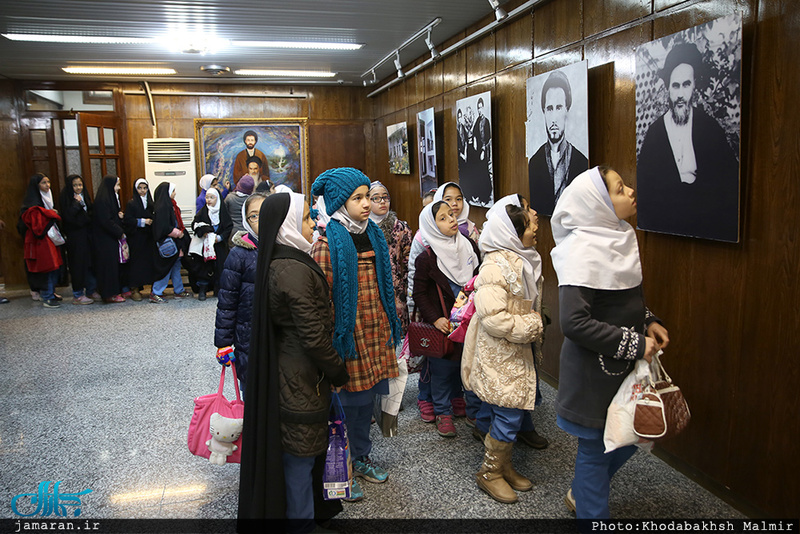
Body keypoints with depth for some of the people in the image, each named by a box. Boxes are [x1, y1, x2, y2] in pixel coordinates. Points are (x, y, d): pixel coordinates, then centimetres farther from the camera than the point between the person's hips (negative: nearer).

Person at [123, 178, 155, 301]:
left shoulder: (150, 203, 13)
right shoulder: (131, 203, -1)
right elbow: (127, 220, -8)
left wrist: (152, 221, 0)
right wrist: (142, 221, -14)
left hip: (149, 237, 4)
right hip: (136, 238, -4)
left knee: (151, 260, 0)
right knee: (136, 262, -4)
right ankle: (135, 290, 3)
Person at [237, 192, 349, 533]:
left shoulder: (279, 264, 5)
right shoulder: (294, 270, -25)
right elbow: (314, 336, -24)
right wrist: (339, 373, -10)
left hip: (285, 373, 10)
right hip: (302, 379, -10)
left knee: (300, 451, 23)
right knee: (301, 456, 7)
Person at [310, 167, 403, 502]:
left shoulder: (373, 234, 10)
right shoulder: (328, 241, -13)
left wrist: (388, 325, 18)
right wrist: (332, 336, -14)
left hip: (374, 330, 7)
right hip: (346, 332, -7)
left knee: (367, 394, 17)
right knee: (345, 400, 3)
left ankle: (361, 457, 36)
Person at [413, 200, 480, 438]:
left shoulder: (470, 247, 2)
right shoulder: (427, 258, -14)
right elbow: (419, 293, -9)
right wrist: (435, 319, -16)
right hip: (443, 324, -5)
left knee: (463, 363, 16)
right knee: (442, 367, 3)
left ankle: (457, 399, 38)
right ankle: (442, 412, 19)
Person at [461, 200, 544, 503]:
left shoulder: (524, 260, 8)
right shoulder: (496, 267, -23)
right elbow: (492, 318, -29)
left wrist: (534, 326, 13)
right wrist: (533, 326, -18)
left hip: (518, 352, 9)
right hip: (498, 355, -9)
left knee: (517, 411, 16)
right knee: (508, 416, -2)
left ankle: (503, 466, 34)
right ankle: (489, 473, 19)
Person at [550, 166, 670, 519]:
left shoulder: (618, 238, 4)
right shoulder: (583, 251, -23)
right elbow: (574, 323, -30)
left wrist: (647, 321, 3)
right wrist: (634, 344, -22)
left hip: (623, 364, 9)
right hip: (594, 369, -9)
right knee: (596, 446, 8)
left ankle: (580, 493, 43)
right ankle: (592, 514, 32)